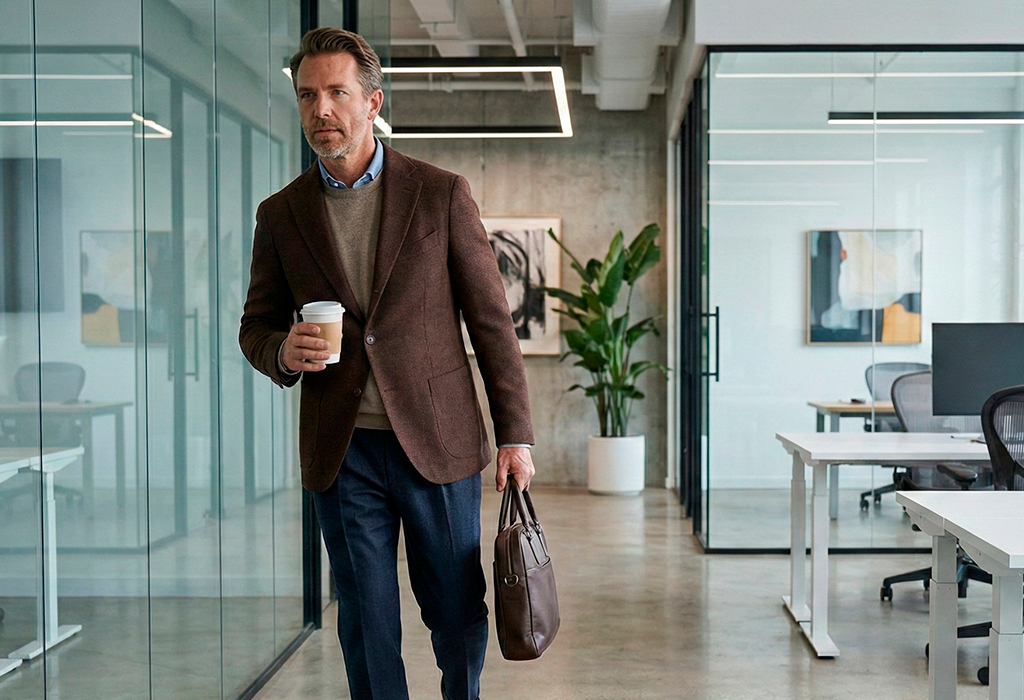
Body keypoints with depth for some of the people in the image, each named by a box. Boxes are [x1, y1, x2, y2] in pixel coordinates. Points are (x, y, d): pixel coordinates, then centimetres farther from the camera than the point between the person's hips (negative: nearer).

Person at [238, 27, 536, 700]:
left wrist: (515, 434, -2)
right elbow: (256, 327, 14)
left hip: (437, 442, -1)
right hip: (342, 452, 2)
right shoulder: (281, 214, 6)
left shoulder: (442, 193, 0)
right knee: (367, 622, 9)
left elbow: (492, 320, 1)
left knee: (458, 612, 10)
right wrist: (284, 352, -10)